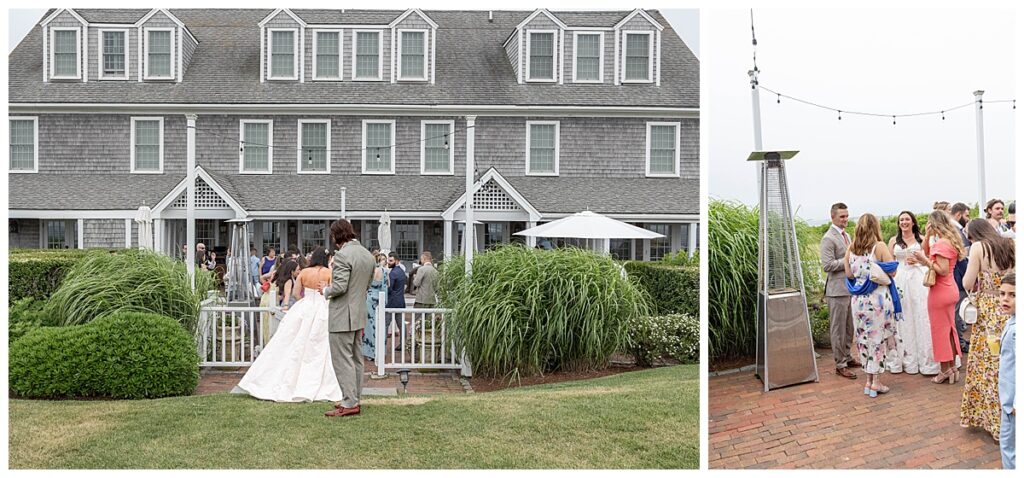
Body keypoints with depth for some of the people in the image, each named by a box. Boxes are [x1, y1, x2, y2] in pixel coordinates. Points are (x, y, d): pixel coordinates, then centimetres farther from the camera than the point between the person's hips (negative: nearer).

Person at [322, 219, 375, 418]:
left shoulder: (342, 255, -17)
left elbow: (340, 287, -22)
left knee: (343, 361, -4)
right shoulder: (368, 255, 11)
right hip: (360, 315, 9)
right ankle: (353, 399, 23)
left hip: (342, 316, -9)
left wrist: (325, 291, -4)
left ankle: (349, 403, -2)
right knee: (356, 359, 15)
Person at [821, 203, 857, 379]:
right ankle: (840, 365, 6)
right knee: (838, 329, -1)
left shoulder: (846, 235, 15)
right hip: (837, 290, -9)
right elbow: (827, 265, -21)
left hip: (850, 288, 9)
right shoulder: (828, 238, -14)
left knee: (849, 327, 17)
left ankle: (846, 357, 30)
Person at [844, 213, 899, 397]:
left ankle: (869, 380, 22)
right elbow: (892, 272, -8)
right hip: (878, 298, -4)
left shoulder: (850, 249, 3)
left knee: (864, 338, 13)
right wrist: (889, 255, 9)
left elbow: (849, 274, 7)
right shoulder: (880, 246, -10)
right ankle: (876, 382, 10)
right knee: (878, 338, 6)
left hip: (858, 299, 4)